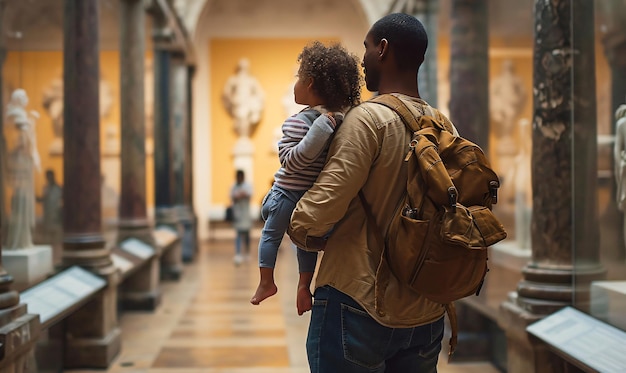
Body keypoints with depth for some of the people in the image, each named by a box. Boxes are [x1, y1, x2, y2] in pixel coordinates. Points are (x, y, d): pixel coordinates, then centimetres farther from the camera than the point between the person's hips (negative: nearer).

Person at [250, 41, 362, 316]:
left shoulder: (298, 122, -23)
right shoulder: (341, 121, -3)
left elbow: (290, 162, -26)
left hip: (288, 194, -5)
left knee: (270, 235, 16)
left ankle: (266, 281, 25)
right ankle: (304, 286, 23)